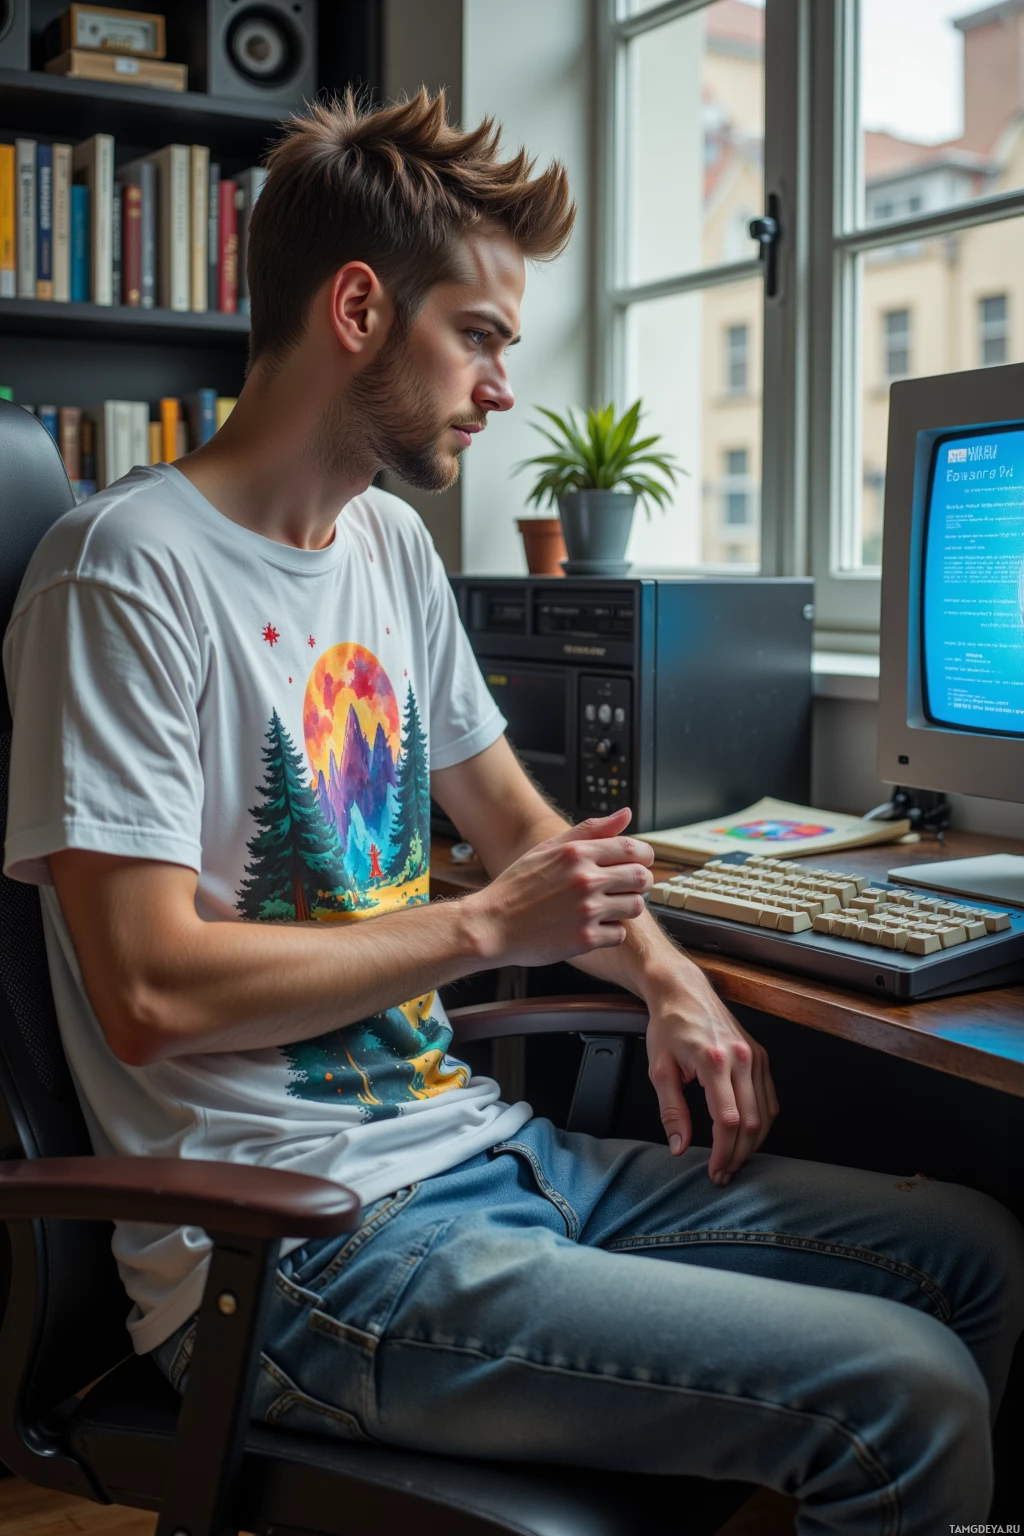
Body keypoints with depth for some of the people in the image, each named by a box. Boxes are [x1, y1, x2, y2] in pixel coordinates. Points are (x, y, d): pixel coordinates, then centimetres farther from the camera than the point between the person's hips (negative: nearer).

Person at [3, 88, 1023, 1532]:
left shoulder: (392, 544, 13)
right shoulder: (131, 571, -14)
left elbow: (515, 819, 22)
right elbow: (149, 993, -19)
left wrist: (666, 976, 4)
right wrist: (487, 926, -13)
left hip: (478, 1142, 9)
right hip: (303, 1243, -8)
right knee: (907, 1395, -19)